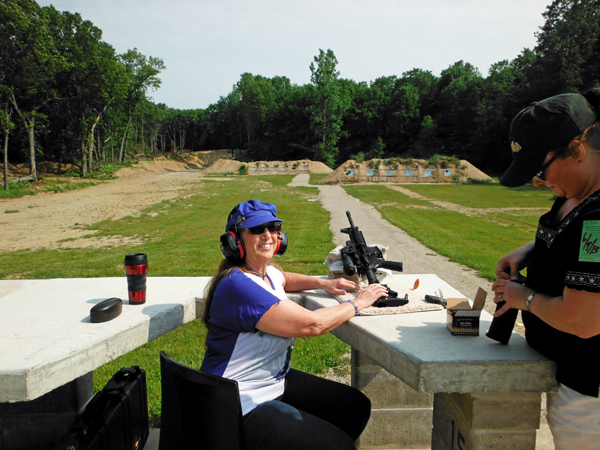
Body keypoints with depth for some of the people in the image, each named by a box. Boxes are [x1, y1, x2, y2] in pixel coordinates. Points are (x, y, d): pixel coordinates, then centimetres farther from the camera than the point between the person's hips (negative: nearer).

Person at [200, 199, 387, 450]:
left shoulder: (267, 271, 2)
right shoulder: (238, 286, -27)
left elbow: (283, 279, 30)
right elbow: (311, 324, -28)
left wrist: (324, 283, 12)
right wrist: (358, 303, -13)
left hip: (276, 380, 10)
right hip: (241, 407, -10)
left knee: (357, 407, 12)